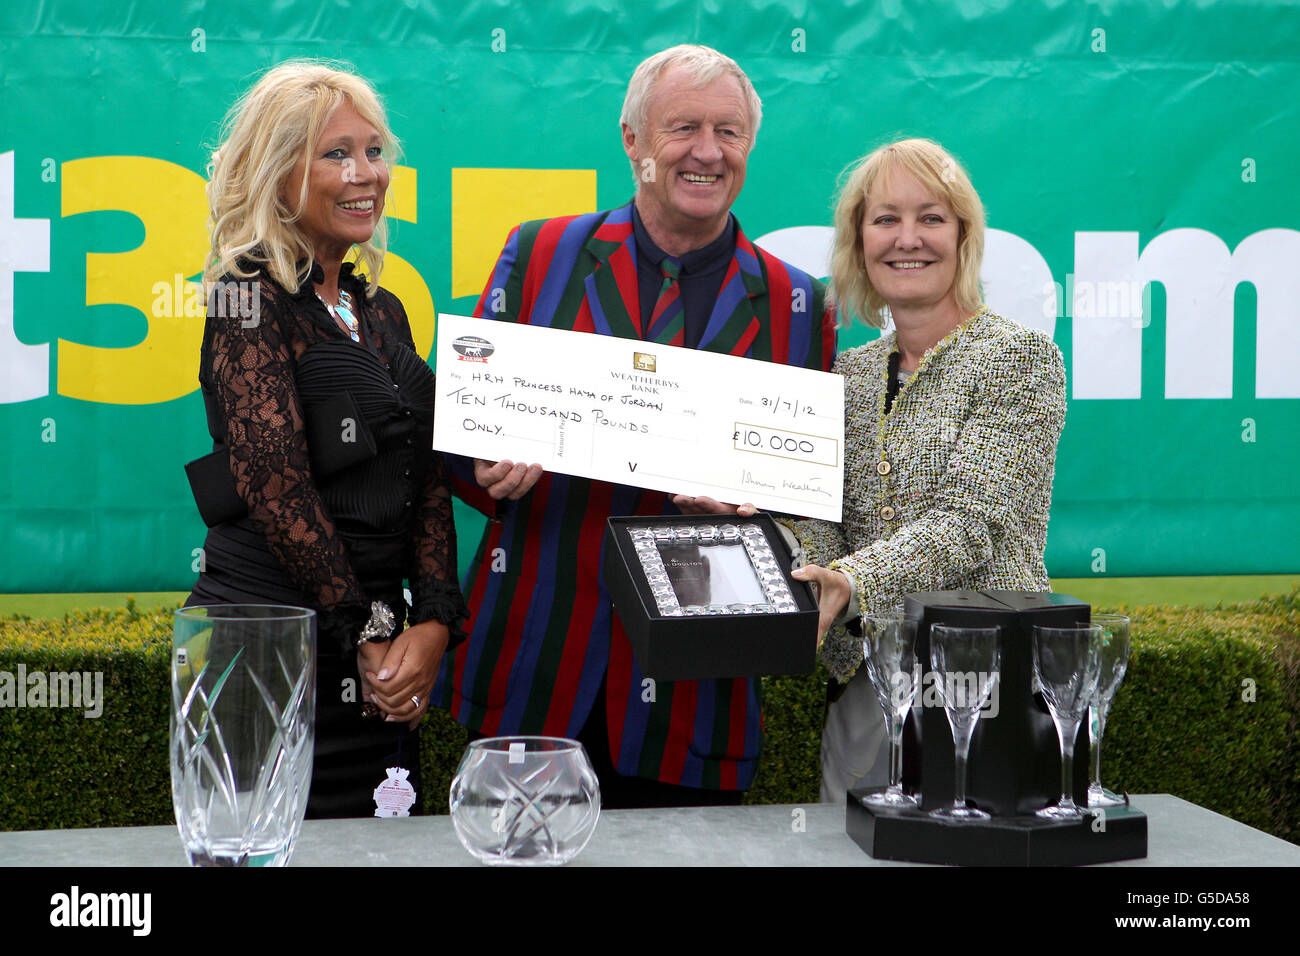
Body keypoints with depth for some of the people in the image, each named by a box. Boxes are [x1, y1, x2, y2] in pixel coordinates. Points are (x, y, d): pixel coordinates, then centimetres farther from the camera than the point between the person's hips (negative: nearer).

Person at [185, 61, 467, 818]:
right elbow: (275, 484, -16)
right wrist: (373, 634, -12)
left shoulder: (379, 308, 15)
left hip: (370, 662, 7)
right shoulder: (252, 295, -8)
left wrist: (434, 623, -4)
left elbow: (428, 478, 10)